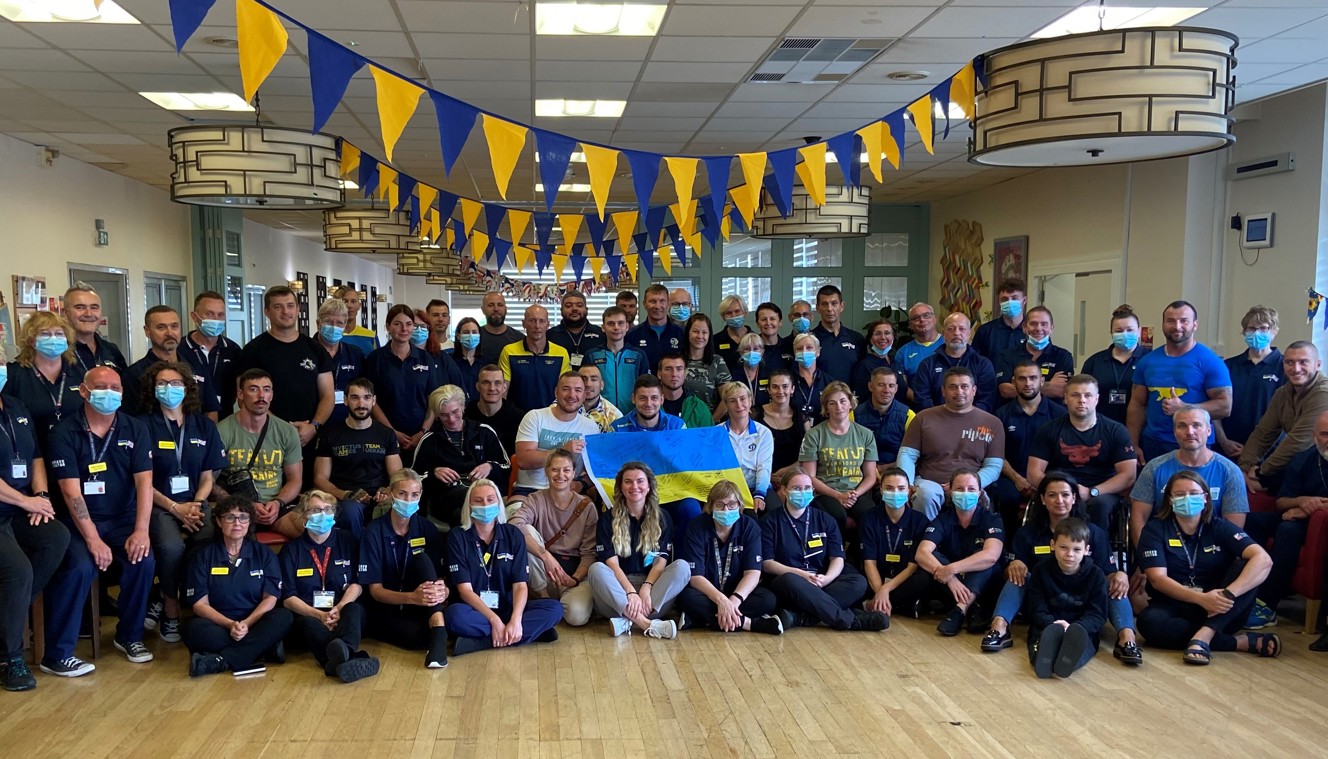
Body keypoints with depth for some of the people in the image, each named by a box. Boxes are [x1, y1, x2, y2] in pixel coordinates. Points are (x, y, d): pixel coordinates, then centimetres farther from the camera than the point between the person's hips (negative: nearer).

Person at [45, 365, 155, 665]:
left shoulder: (134, 429, 3)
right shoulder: (64, 433, -6)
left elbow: (144, 481, -6)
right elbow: (71, 490, -14)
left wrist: (141, 530, -19)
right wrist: (92, 539, -22)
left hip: (123, 518, 3)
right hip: (78, 521, -3)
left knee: (144, 560, -23)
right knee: (81, 567, -29)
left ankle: (129, 635, 1)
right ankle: (57, 654, -14)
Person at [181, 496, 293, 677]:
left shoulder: (263, 553, 8)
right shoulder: (203, 555, 5)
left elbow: (271, 597, 0)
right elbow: (200, 603, -3)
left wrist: (247, 623, -19)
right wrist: (230, 624, -19)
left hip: (255, 623, 1)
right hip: (218, 624, -1)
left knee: (283, 617, -29)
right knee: (194, 629, -33)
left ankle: (221, 660, -35)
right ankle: (267, 648, -28)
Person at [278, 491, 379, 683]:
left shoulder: (347, 541, 12)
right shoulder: (291, 550, 9)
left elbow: (357, 584, 5)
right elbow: (288, 598, 2)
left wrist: (339, 608, -16)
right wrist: (318, 615, -16)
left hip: (342, 612, 1)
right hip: (307, 615, -1)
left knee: (354, 609, -33)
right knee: (309, 624, -35)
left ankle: (343, 649, -68)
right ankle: (348, 659, -65)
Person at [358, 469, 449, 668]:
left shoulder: (427, 529, 0)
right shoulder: (374, 532, -9)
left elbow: (442, 576, -3)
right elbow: (375, 590, -12)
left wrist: (442, 591, -30)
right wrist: (412, 597, -32)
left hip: (418, 608, 4)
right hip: (384, 611, -4)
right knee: (419, 635, -39)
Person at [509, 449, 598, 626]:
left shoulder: (587, 507, -2)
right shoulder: (536, 500, -3)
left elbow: (589, 553, -2)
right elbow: (513, 525, -25)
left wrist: (575, 579, -20)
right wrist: (546, 555, -34)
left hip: (576, 572, -1)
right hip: (542, 575, 1)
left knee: (577, 615, -32)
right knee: (528, 531, -24)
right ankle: (543, 597, -11)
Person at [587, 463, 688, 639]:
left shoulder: (662, 518, 8)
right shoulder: (608, 519, 5)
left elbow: (661, 561, -1)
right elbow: (611, 562, -7)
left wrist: (646, 588, -21)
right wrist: (631, 592, -23)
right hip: (618, 591, -1)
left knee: (682, 567, -24)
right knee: (596, 569, -30)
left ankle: (629, 621, -35)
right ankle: (647, 624, -40)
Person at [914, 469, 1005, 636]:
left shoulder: (991, 520, -7)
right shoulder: (942, 520, -3)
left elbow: (991, 555, -28)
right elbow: (922, 553, -21)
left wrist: (952, 569, -38)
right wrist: (947, 577, -38)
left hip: (982, 586, -1)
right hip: (948, 587, 1)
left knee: (982, 557, -28)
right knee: (930, 557, -24)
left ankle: (960, 610, -41)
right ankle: (972, 608, -31)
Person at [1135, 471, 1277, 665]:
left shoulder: (1220, 528, 1)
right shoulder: (1155, 529, 0)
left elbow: (1263, 560, -15)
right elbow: (1157, 578, -12)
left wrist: (1228, 594, -31)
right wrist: (1201, 598, -28)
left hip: (1220, 613, 1)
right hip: (1175, 608, -1)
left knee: (1246, 565, -21)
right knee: (1149, 621, -34)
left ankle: (1203, 636, -35)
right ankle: (1242, 642, -25)